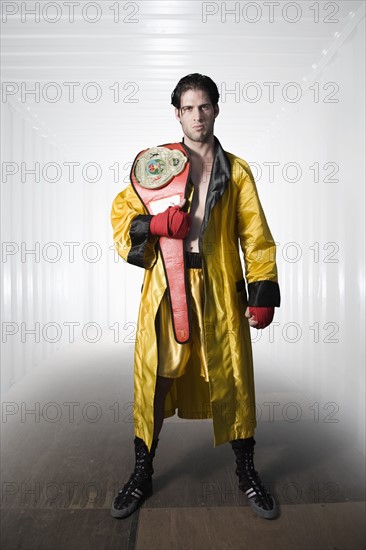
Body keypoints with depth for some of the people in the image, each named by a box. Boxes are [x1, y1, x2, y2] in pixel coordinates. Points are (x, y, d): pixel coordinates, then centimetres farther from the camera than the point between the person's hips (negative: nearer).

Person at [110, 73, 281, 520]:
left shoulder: (236, 171, 8)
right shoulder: (156, 163, 7)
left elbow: (256, 236, 5)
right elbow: (122, 212, 8)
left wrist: (262, 294, -3)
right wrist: (156, 224, -13)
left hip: (220, 292, 1)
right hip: (166, 290, 0)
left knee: (233, 380, 7)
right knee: (155, 380, 6)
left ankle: (247, 474, 28)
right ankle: (142, 474, 27)